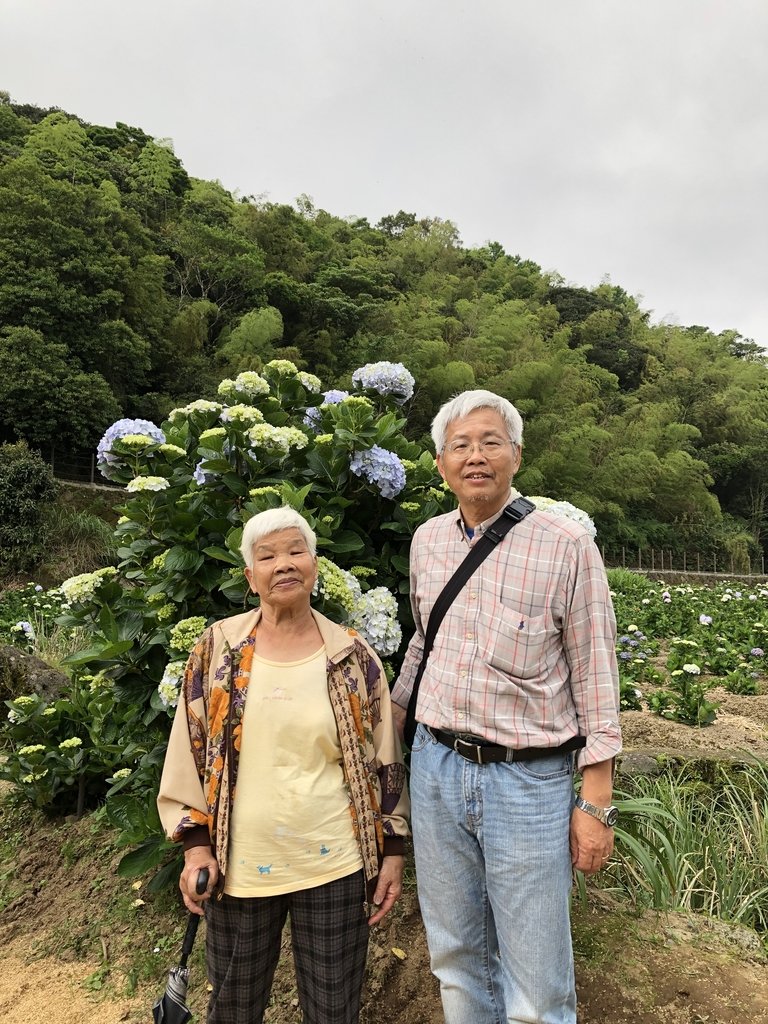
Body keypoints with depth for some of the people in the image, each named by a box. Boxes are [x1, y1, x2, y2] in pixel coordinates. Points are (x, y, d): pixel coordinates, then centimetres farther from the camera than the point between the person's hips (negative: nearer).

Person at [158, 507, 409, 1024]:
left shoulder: (354, 657, -5)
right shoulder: (217, 648, -4)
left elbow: (383, 761, 1)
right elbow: (189, 751, 0)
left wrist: (391, 850, 1)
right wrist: (196, 844, -3)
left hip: (333, 865, 0)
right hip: (238, 865, 1)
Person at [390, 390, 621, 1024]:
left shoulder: (566, 545, -12)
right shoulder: (427, 540, 3)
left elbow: (596, 680, -7)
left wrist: (597, 804, -7)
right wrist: (392, 716, 20)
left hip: (529, 780, -4)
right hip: (436, 767, 5)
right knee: (455, 960, 21)